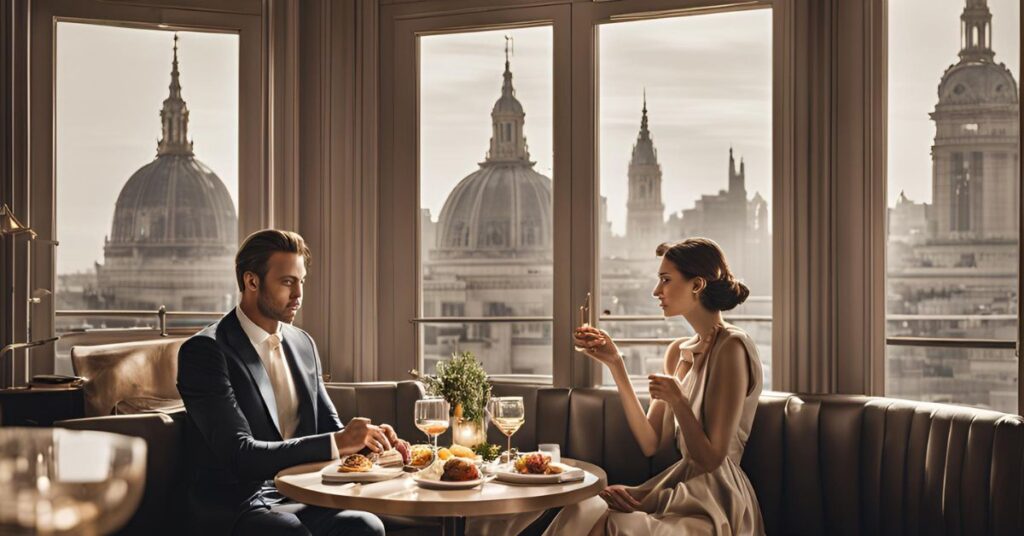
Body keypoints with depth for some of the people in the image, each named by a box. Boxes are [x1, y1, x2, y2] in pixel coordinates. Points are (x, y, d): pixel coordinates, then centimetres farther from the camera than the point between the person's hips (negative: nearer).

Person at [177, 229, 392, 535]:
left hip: (299, 497, 6)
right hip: (234, 506, -6)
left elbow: (328, 426, 17)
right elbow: (240, 455, -19)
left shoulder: (302, 344, 12)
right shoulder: (204, 351, -10)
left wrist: (362, 437, -7)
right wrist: (336, 442, -26)